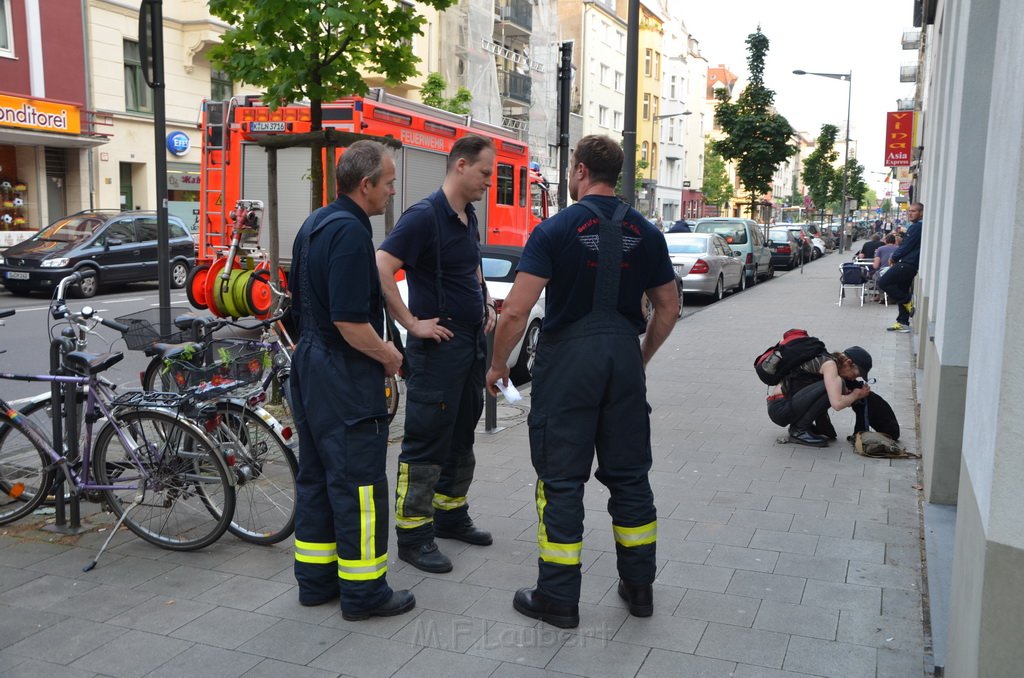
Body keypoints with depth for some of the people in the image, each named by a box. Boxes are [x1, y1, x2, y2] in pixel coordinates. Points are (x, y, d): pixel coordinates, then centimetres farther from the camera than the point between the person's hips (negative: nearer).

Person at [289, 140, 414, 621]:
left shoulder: (314, 224, 12)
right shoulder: (350, 231, -19)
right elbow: (349, 320, -25)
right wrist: (389, 355, -9)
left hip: (309, 363, 10)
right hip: (345, 375, -10)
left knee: (316, 475, 16)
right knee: (359, 485, 0)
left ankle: (315, 579, 27)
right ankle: (363, 592, 10)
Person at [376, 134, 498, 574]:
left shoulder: (469, 217, 12)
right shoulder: (424, 216, -15)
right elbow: (381, 268, -24)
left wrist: (486, 304, 15)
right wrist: (412, 323, -22)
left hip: (472, 343, 9)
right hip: (437, 346, -9)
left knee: (461, 435, 17)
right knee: (426, 441, -2)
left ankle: (451, 515, 32)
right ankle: (414, 535, 8)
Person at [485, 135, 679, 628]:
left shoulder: (556, 229, -8)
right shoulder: (644, 232, 6)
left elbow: (516, 310, -14)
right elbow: (668, 308, 11)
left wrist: (498, 365, -1)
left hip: (568, 361, -4)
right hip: (623, 358, 5)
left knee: (561, 478, 4)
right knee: (629, 473, 15)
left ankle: (558, 598, 12)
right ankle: (639, 586, 26)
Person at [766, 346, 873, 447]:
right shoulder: (829, 364, -15)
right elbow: (837, 404, -27)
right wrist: (856, 394, -7)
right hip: (779, 408, -10)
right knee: (829, 387, -23)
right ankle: (798, 430, -13)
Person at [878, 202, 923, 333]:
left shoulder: (917, 227, -13)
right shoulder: (916, 227, 19)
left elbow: (906, 247, -16)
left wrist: (894, 258, -2)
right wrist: (896, 257, 10)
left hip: (907, 264, -10)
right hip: (908, 264, 10)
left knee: (883, 283, -12)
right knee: (902, 291, 13)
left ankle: (908, 301, -5)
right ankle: (903, 323, 16)